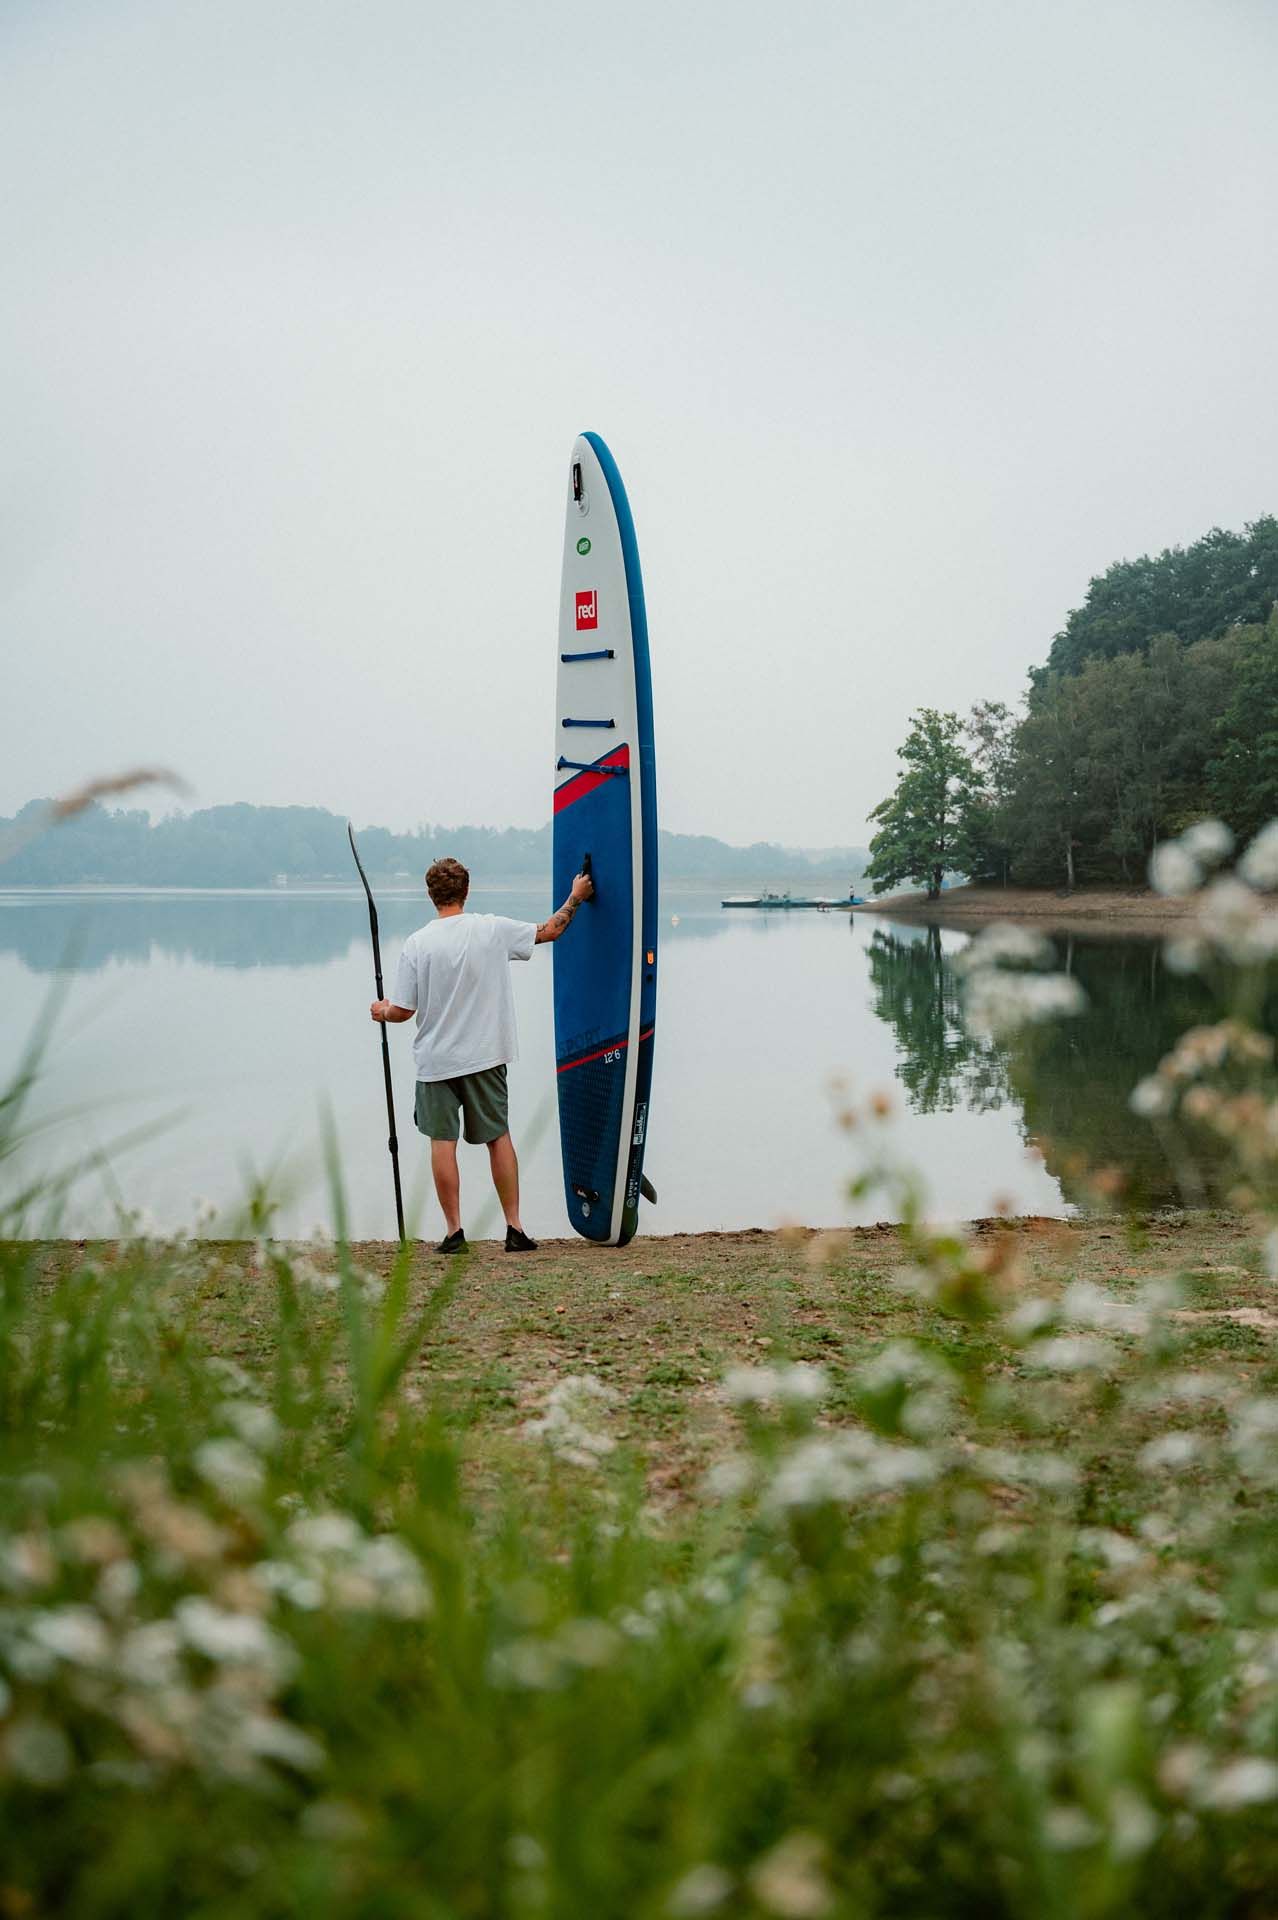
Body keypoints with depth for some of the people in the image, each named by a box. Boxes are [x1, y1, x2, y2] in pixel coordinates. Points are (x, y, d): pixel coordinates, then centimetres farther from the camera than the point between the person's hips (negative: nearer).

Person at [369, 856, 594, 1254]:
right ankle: (515, 1228, 10)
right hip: (486, 1056, 2)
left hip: (436, 1059, -2)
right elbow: (549, 931, 10)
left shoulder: (417, 944, -9)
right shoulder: (492, 929, -5)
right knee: (499, 1137, 10)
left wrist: (381, 1011, 18)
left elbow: (402, 1011, -5)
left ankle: (454, 1232, 6)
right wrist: (575, 897, 26)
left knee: (442, 1142, 6)